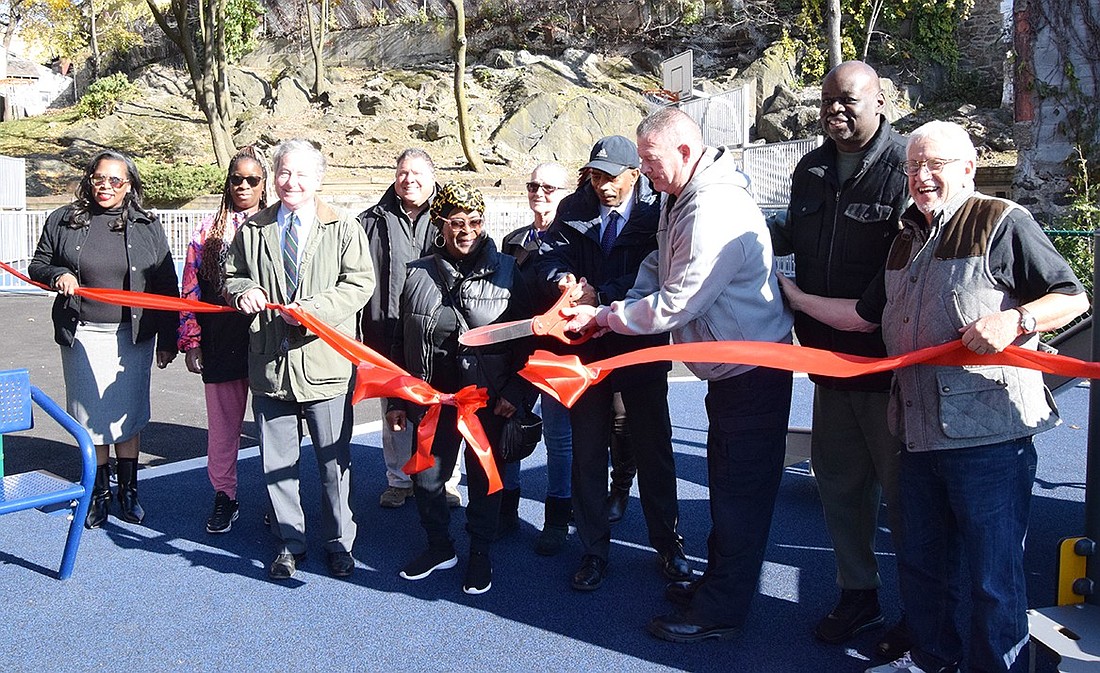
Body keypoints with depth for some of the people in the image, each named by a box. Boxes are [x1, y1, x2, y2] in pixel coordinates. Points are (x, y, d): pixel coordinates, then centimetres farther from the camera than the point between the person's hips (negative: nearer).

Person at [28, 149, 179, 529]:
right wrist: (58, 276, -11)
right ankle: (99, 493, 21)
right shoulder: (63, 221, 4)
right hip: (82, 334, 1)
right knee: (91, 415, 6)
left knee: (128, 414, 7)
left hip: (133, 336, -1)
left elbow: (166, 286, 3)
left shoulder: (148, 227, 2)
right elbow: (37, 266, 13)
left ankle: (128, 491, 21)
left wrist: (167, 340, 1)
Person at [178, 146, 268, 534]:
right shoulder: (209, 229, 8)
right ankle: (224, 498, 23)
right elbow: (191, 289, 7)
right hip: (221, 341, 2)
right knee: (222, 423, 9)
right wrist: (190, 341, 3)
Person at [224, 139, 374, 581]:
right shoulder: (252, 230, 10)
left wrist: (314, 308, -20)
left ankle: (338, 543, 24)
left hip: (325, 365, -3)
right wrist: (242, 291, -3)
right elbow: (232, 275, 21)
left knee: (334, 461, 7)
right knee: (277, 461, 11)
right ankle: (290, 542, 27)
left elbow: (359, 283, -7)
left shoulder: (343, 230, 0)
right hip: (270, 365, 3)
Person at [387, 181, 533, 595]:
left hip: (488, 401, -2)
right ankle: (439, 546, 33)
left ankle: (480, 554, 28)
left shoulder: (505, 272, -3)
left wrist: (516, 391, -10)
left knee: (483, 480, 10)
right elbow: (402, 341, 9)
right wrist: (397, 399, 9)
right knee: (426, 478, 10)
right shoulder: (419, 275, 4)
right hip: (433, 397, 3)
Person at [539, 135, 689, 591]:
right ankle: (593, 550, 21)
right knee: (587, 450, 8)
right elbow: (552, 255, 0)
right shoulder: (574, 209, 2)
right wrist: (565, 278, -22)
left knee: (654, 447, 9)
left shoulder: (655, 212, -9)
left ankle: (667, 544, 26)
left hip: (642, 347, -2)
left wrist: (601, 295, -27)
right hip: (586, 347, 3)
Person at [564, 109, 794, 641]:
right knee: (726, 479, 20)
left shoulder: (714, 213, -27)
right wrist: (615, 310, -5)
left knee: (740, 490, 1)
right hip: (727, 364, 11)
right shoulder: (679, 201, 7)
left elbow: (674, 305, -26)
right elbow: (659, 268, 12)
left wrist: (603, 316, -15)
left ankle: (721, 611, 12)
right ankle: (718, 581, 35)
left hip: (753, 370, -11)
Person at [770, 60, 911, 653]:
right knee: (838, 481, 17)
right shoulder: (811, 171, 9)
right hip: (830, 360, 7)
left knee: (902, 489, 6)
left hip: (891, 366, -7)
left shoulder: (906, 169, -14)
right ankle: (858, 592, 35)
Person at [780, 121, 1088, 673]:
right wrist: (795, 297, 21)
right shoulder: (908, 241, 18)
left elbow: (1073, 297, -7)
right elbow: (866, 315, 23)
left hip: (988, 433, -8)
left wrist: (1013, 319, -25)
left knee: (992, 577, 1)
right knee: (922, 561, 20)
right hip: (921, 432, 8)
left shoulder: (1002, 223, -5)